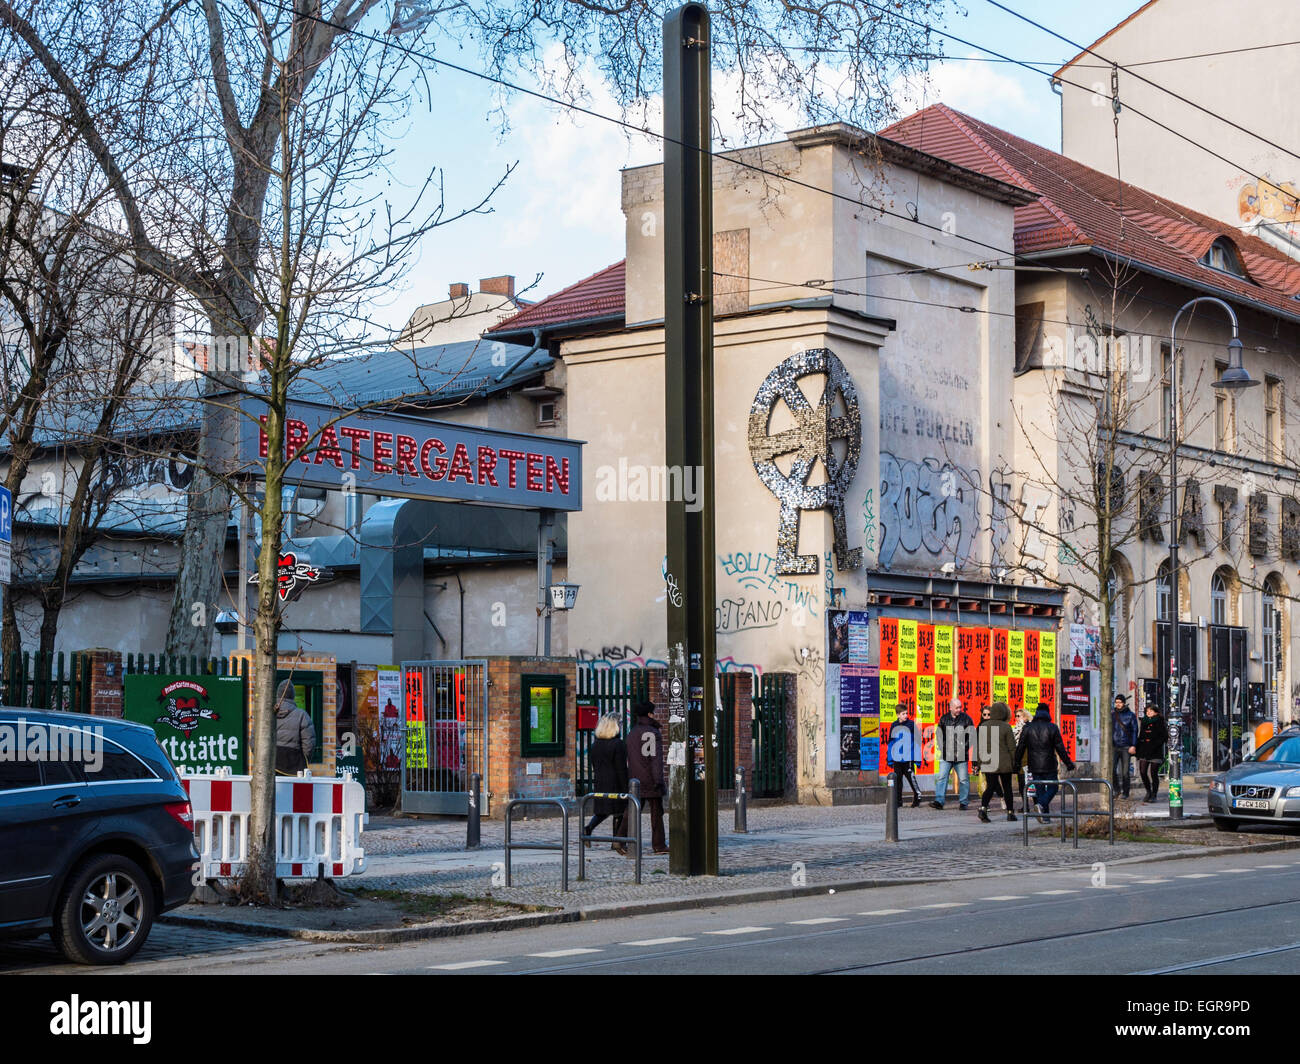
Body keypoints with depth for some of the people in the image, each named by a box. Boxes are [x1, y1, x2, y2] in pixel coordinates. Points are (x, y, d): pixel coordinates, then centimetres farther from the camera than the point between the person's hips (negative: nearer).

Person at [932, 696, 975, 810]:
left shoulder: (966, 719, 2)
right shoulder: (944, 719, 8)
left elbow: (972, 736, 2)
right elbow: (939, 735, 16)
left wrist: (964, 748, -5)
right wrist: (942, 748, 5)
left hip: (961, 756, -2)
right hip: (946, 756, 2)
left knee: (963, 779, 2)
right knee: (941, 777, -6)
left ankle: (963, 802, 11)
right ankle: (939, 801, -6)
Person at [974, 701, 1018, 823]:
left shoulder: (983, 726, 1)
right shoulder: (1006, 727, -9)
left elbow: (979, 745, 7)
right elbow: (1012, 747, -6)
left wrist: (979, 761, 15)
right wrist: (1013, 762, 3)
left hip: (987, 763, 3)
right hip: (1004, 763, -3)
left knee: (990, 786, 6)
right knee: (1007, 787, 11)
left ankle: (983, 808, -17)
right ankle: (1010, 812, 16)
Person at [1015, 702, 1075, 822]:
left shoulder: (1028, 728, 3)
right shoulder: (1052, 728, -5)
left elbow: (1020, 748, 4)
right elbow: (1060, 748, -5)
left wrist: (1017, 763, 13)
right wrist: (1068, 763, 4)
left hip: (1034, 767, 3)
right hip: (1049, 766, -3)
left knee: (1039, 789, 10)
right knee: (1052, 788, 8)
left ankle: (1044, 816, 6)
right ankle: (1042, 804, -19)